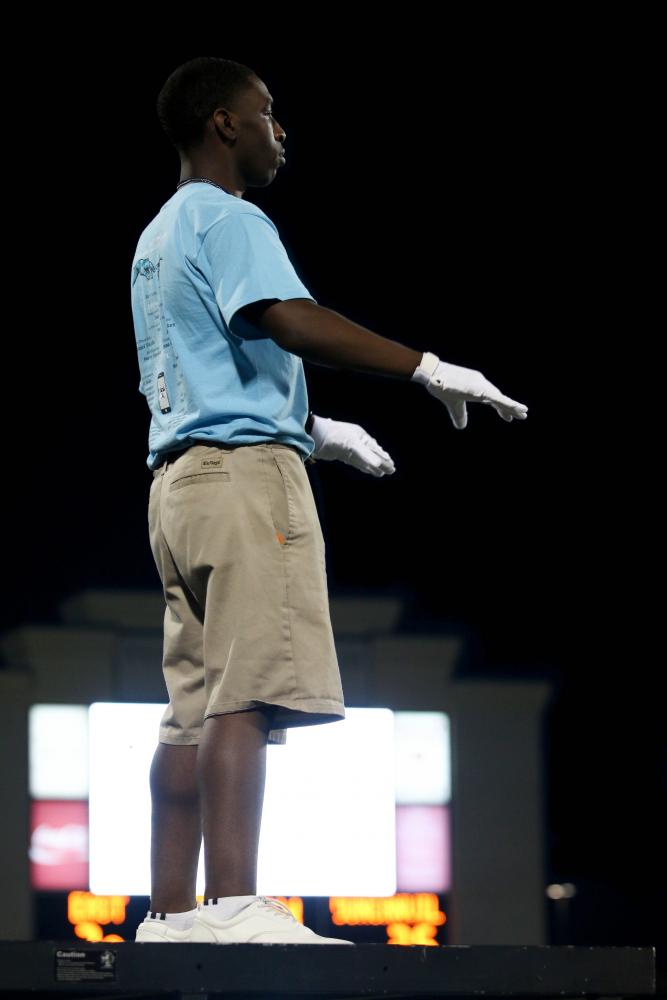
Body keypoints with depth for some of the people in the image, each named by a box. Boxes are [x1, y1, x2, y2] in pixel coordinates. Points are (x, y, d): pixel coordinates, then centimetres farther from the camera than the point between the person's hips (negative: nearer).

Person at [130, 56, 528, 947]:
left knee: (194, 707, 4)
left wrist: (317, 430, 32)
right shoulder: (229, 220, -5)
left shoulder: (158, 237, 26)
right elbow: (291, 322, -22)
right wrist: (430, 370, -20)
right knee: (245, 695, -17)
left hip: (179, 474, 10)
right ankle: (235, 908, -26)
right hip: (246, 471, -10)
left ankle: (171, 915, 0)